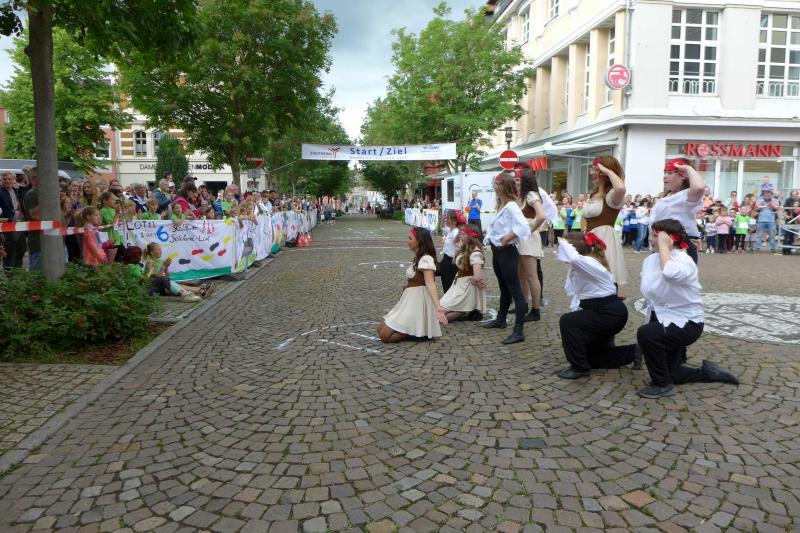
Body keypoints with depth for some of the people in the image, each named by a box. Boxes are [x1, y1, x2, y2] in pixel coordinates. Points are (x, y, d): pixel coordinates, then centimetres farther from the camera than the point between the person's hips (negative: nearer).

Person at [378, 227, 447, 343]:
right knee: (380, 329, 10)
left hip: (417, 302, -10)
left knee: (385, 335, -13)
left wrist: (437, 307, -42)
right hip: (409, 301, 10)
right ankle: (416, 330, 8)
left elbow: (430, 283, -31)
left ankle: (418, 333, -3)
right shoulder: (418, 258, 13)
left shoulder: (426, 259, -18)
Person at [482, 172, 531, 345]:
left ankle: (519, 331, -9)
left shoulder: (511, 206, -18)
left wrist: (506, 239, -21)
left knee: (515, 290, -9)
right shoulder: (500, 206, 12)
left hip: (507, 252, -10)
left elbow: (522, 227, -31)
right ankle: (501, 319, 39)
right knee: (504, 288, 23)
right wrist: (491, 243, 10)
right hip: (497, 252, 10)